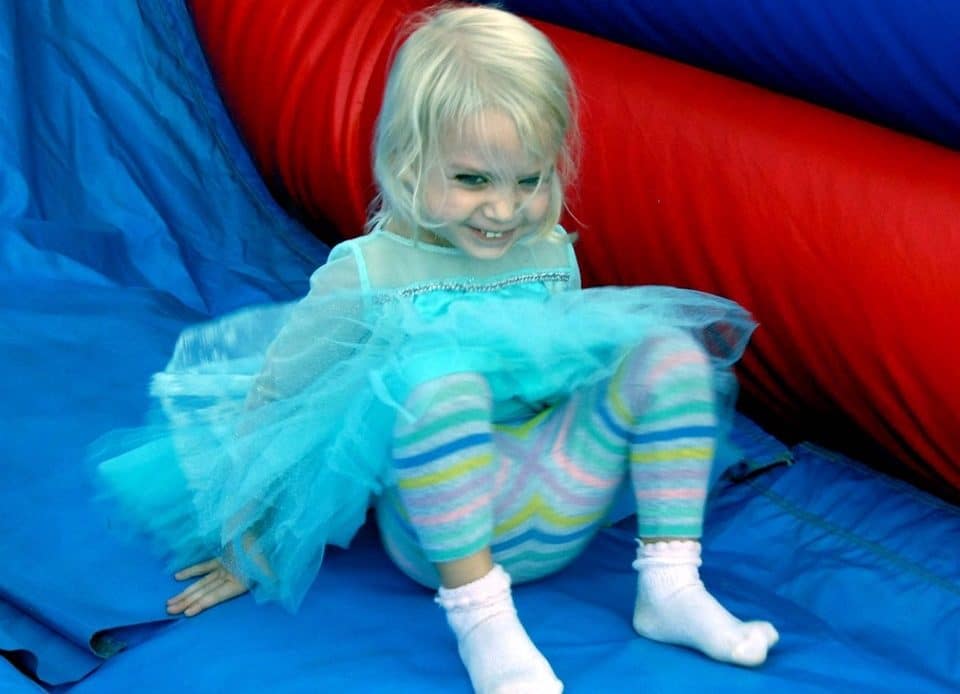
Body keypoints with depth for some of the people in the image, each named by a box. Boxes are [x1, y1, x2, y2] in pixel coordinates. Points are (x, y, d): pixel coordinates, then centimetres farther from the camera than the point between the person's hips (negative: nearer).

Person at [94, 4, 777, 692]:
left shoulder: (553, 255, 6)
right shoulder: (368, 273, -9)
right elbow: (270, 403, -2)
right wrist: (249, 545, 3)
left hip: (554, 514, 5)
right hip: (443, 527, -5)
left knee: (669, 350, -11)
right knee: (437, 372, -35)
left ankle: (669, 585, -12)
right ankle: (479, 616, -31)